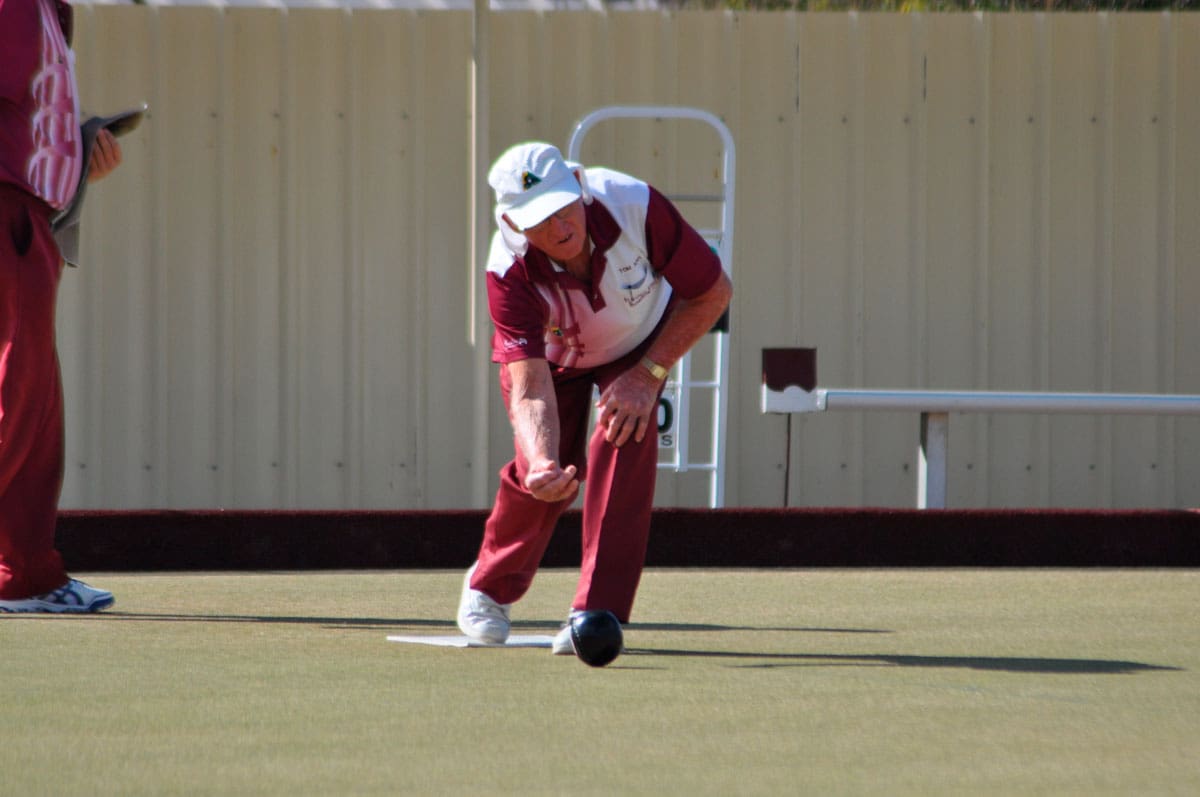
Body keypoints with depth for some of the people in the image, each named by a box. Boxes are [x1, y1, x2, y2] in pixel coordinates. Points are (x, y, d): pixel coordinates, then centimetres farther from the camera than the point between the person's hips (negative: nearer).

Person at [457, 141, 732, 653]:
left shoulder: (637, 206, -39)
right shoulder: (510, 271, -39)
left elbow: (713, 293, -22)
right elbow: (530, 391, -44)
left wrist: (649, 374, -27)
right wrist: (542, 464, -64)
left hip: (640, 341, 0)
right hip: (548, 356, 0)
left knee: (624, 439, -25)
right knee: (546, 478, -10)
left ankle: (598, 610, -20)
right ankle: (490, 587, 23)